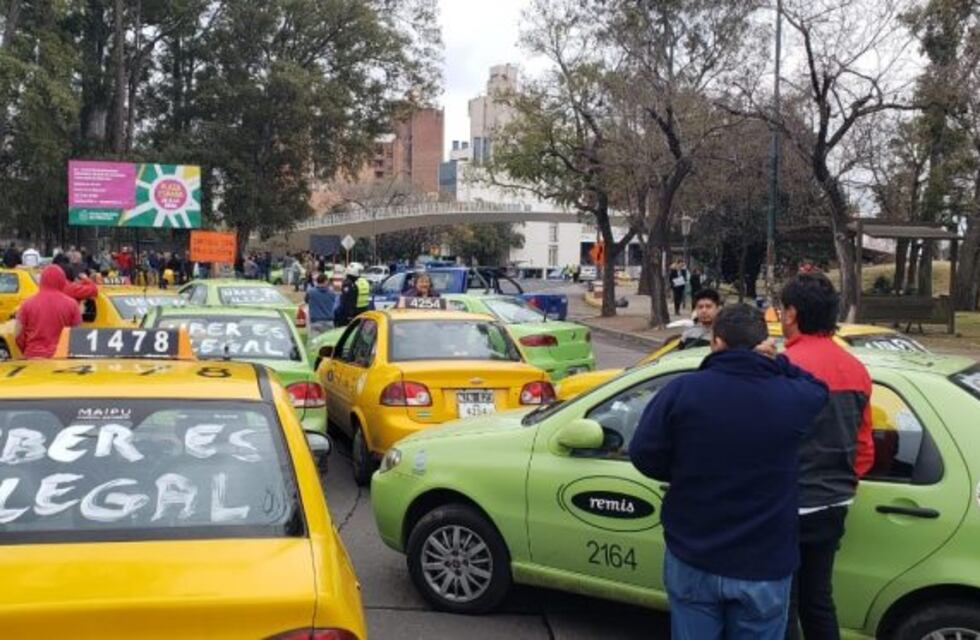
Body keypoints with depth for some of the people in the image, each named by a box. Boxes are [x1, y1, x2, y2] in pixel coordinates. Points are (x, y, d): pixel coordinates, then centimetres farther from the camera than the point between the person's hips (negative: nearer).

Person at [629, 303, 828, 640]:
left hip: (692, 560, 0)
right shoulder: (792, 397, -9)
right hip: (764, 568, 1)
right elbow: (817, 390, 15)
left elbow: (643, 455, -7)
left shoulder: (682, 389, -13)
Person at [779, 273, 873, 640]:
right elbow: (864, 448, 12)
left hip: (791, 508, -7)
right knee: (817, 600, 20)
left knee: (781, 608, 5)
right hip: (834, 505, 8)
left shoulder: (785, 367, -19)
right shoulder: (855, 369, 6)